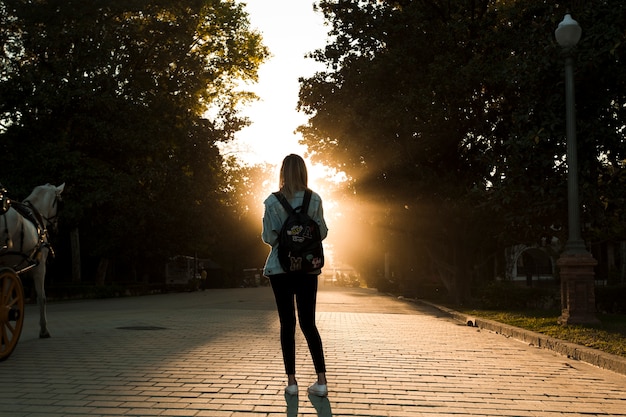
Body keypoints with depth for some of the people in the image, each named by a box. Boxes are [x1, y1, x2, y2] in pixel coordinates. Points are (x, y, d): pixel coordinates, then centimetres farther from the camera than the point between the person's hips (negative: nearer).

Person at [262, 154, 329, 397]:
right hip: (308, 267, 2)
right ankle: (321, 381, 2)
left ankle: (291, 382, 6)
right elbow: (322, 233, 2)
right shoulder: (314, 200, -2)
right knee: (308, 323, 8)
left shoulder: (272, 201, -7)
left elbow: (268, 237, -7)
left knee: (287, 323, 5)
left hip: (280, 268, -2)